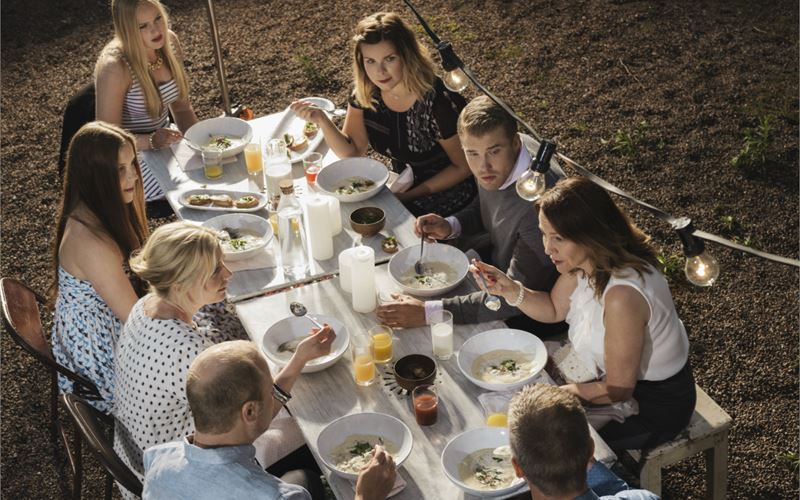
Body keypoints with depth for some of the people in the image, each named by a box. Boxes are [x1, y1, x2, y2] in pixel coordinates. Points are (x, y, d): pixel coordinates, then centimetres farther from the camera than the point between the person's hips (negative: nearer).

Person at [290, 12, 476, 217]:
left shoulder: (438, 101, -26)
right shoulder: (365, 93, -9)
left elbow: (463, 167, -14)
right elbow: (352, 152, -2)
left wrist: (410, 195, -16)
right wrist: (321, 120, -19)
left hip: (446, 190, -6)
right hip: (402, 185, 6)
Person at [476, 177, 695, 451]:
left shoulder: (622, 296, -39)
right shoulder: (585, 259, -14)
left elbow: (617, 390, -28)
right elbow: (554, 309, 5)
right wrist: (511, 290, -14)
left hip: (655, 405, -7)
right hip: (619, 376, 8)